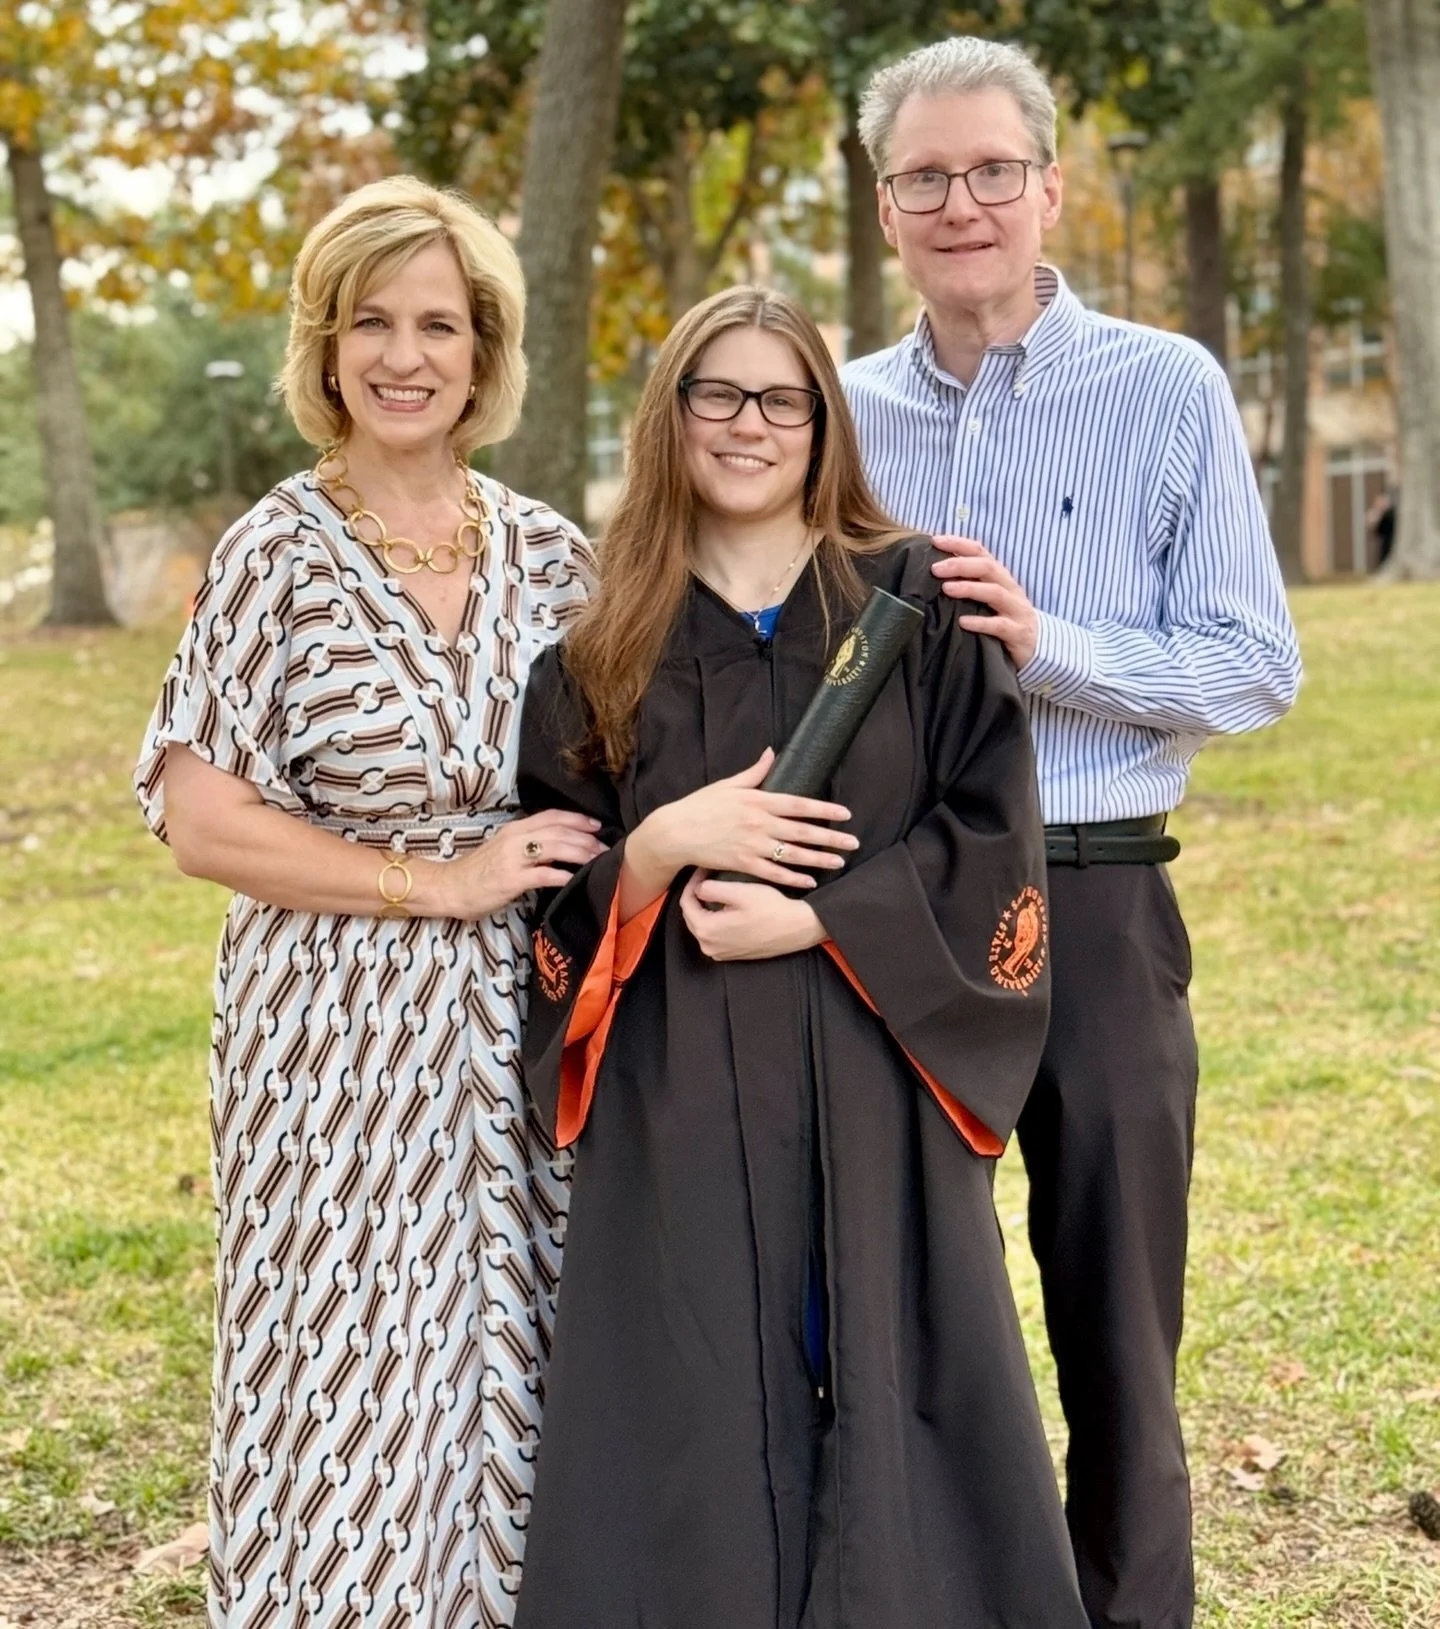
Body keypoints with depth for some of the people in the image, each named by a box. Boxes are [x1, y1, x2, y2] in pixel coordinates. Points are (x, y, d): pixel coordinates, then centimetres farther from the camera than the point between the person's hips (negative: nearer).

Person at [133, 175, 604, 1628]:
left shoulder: (547, 554, 6)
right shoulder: (279, 555, -6)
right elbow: (199, 817, -11)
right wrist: (442, 881, -14)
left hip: (527, 1025, 4)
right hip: (343, 1040, -4)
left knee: (516, 1381, 10)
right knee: (360, 1391, 2)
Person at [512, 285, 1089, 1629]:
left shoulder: (912, 605, 4)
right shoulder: (605, 647, 8)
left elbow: (995, 832, -3)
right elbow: (553, 884, 7)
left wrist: (818, 920, -13)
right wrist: (662, 844, -13)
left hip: (874, 1081, -1)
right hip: (680, 1098, 1)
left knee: (887, 1389, 3)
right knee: (698, 1411, 4)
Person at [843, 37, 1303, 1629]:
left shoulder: (1169, 392, -2)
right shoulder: (841, 412, 8)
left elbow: (1255, 667, -7)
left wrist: (1045, 646, -19)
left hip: (1092, 905, -3)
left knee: (1113, 1305, 6)